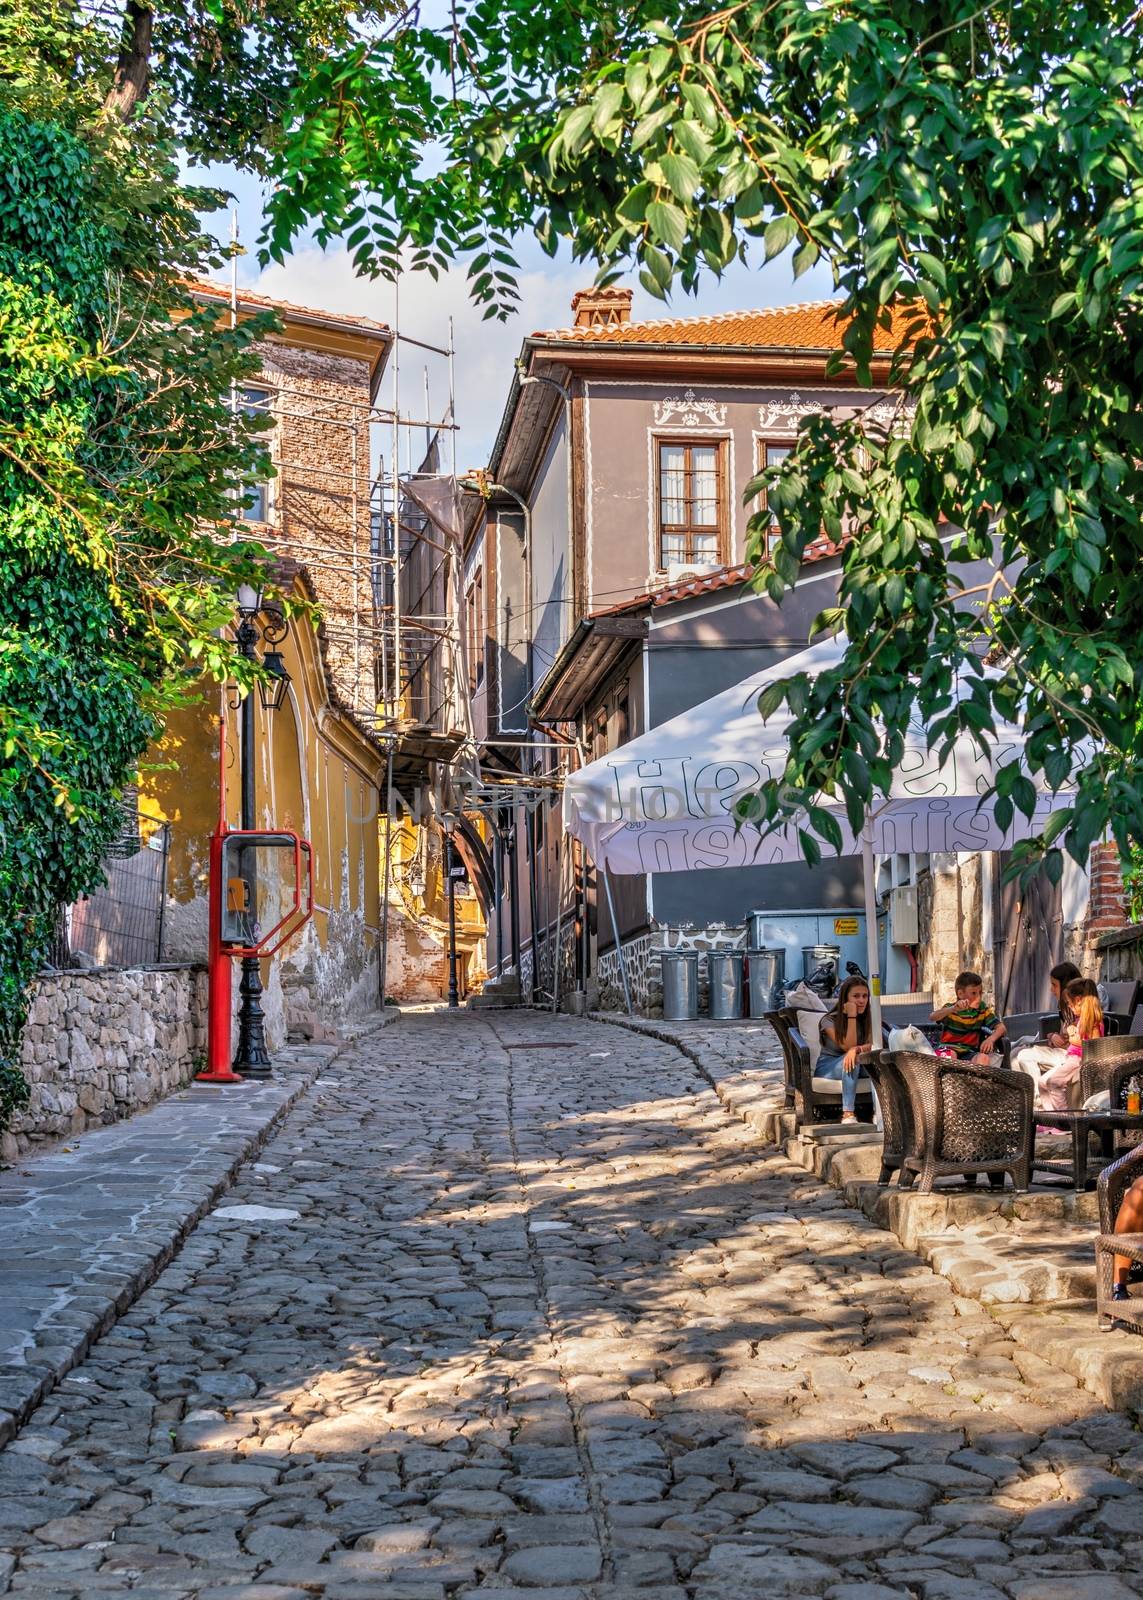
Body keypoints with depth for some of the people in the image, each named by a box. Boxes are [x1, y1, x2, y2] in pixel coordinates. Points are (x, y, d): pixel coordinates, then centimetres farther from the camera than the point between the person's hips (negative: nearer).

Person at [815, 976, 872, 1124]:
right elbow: (847, 1046, -21)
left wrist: (857, 1049, -37)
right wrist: (852, 1016, -23)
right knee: (850, 1060, -36)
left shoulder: (867, 1020, 3)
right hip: (827, 1067, -4)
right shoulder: (830, 1020, -11)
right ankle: (848, 1113, -44)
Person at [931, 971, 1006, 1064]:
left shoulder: (983, 1010, 7)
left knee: (983, 1057, -29)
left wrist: (991, 1039, -24)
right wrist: (954, 1009, -41)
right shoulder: (950, 1009, -2)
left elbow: (1001, 1027, -1)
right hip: (949, 1048, -2)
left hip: (969, 1053, 2)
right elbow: (933, 1017, -23)